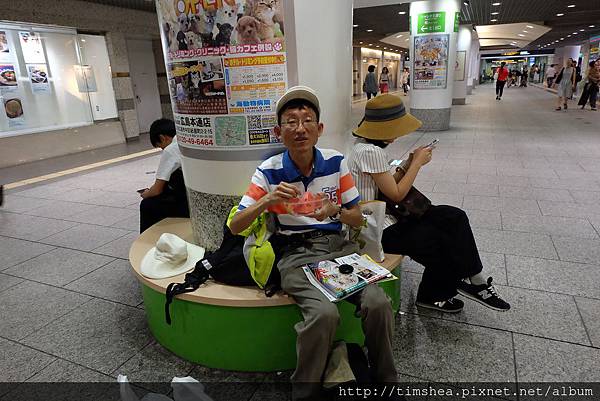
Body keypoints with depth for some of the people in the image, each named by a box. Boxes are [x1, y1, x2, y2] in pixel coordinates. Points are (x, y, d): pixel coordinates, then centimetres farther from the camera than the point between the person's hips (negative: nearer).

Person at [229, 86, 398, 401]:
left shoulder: (336, 162, 1)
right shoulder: (269, 172, -4)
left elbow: (358, 219, 6)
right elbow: (234, 227, -5)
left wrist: (335, 210, -16)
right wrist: (266, 201, -22)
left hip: (339, 247, 3)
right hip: (296, 254, -2)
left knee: (378, 303, -22)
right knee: (324, 312, -30)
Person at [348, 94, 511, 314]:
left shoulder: (370, 146, 8)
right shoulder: (370, 152, -23)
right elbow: (396, 194, -18)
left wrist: (411, 162, -1)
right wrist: (417, 162, -8)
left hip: (383, 216, 9)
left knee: (454, 217, 0)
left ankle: (472, 281, 8)